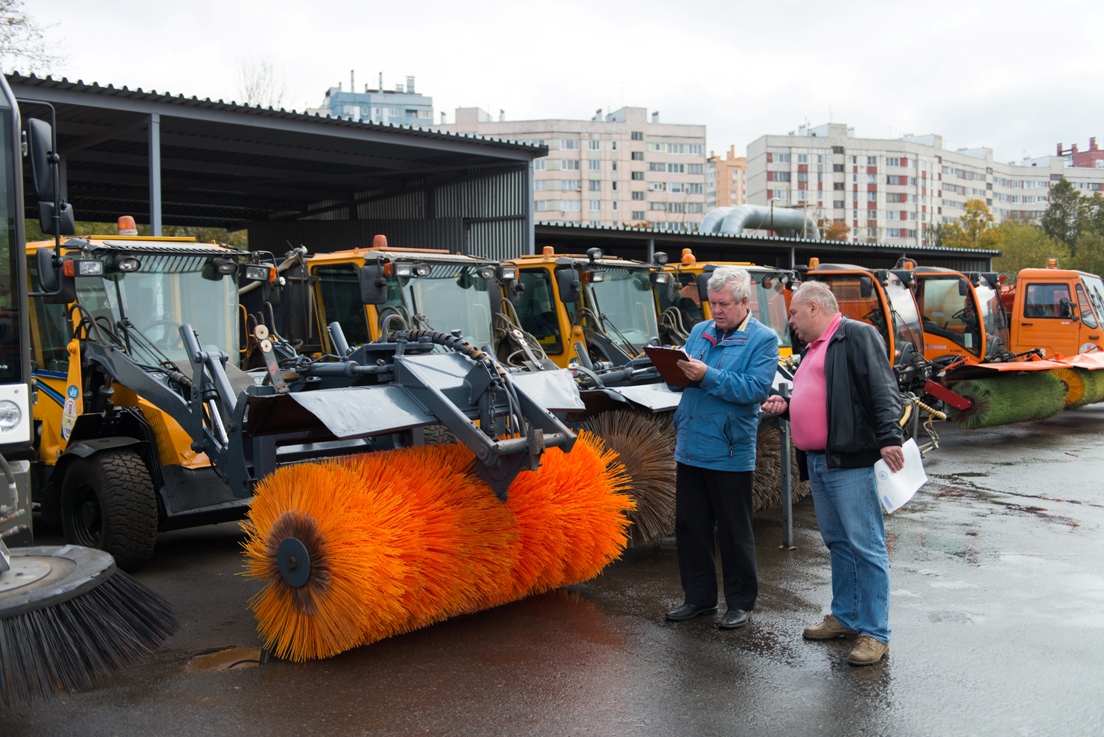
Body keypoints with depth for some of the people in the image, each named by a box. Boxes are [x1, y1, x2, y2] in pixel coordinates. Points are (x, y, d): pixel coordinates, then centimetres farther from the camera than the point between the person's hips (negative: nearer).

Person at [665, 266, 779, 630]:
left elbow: (755, 389, -19)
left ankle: (740, 603, 22)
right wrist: (679, 371, -10)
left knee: (734, 533, 7)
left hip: (730, 453, -6)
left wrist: (707, 376, -25)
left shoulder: (762, 339, -6)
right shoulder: (700, 331, 12)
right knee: (690, 527, 13)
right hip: (690, 448, 6)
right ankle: (699, 597, 27)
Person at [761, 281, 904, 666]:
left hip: (850, 461, -10)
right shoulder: (812, 349, 22)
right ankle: (844, 617, 28)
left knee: (866, 546, -5)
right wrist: (786, 405, 13)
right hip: (817, 463, 10)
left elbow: (882, 390, -17)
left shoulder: (856, 335, -7)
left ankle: (875, 633, 1)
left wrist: (888, 437, -27)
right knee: (837, 543, 17)